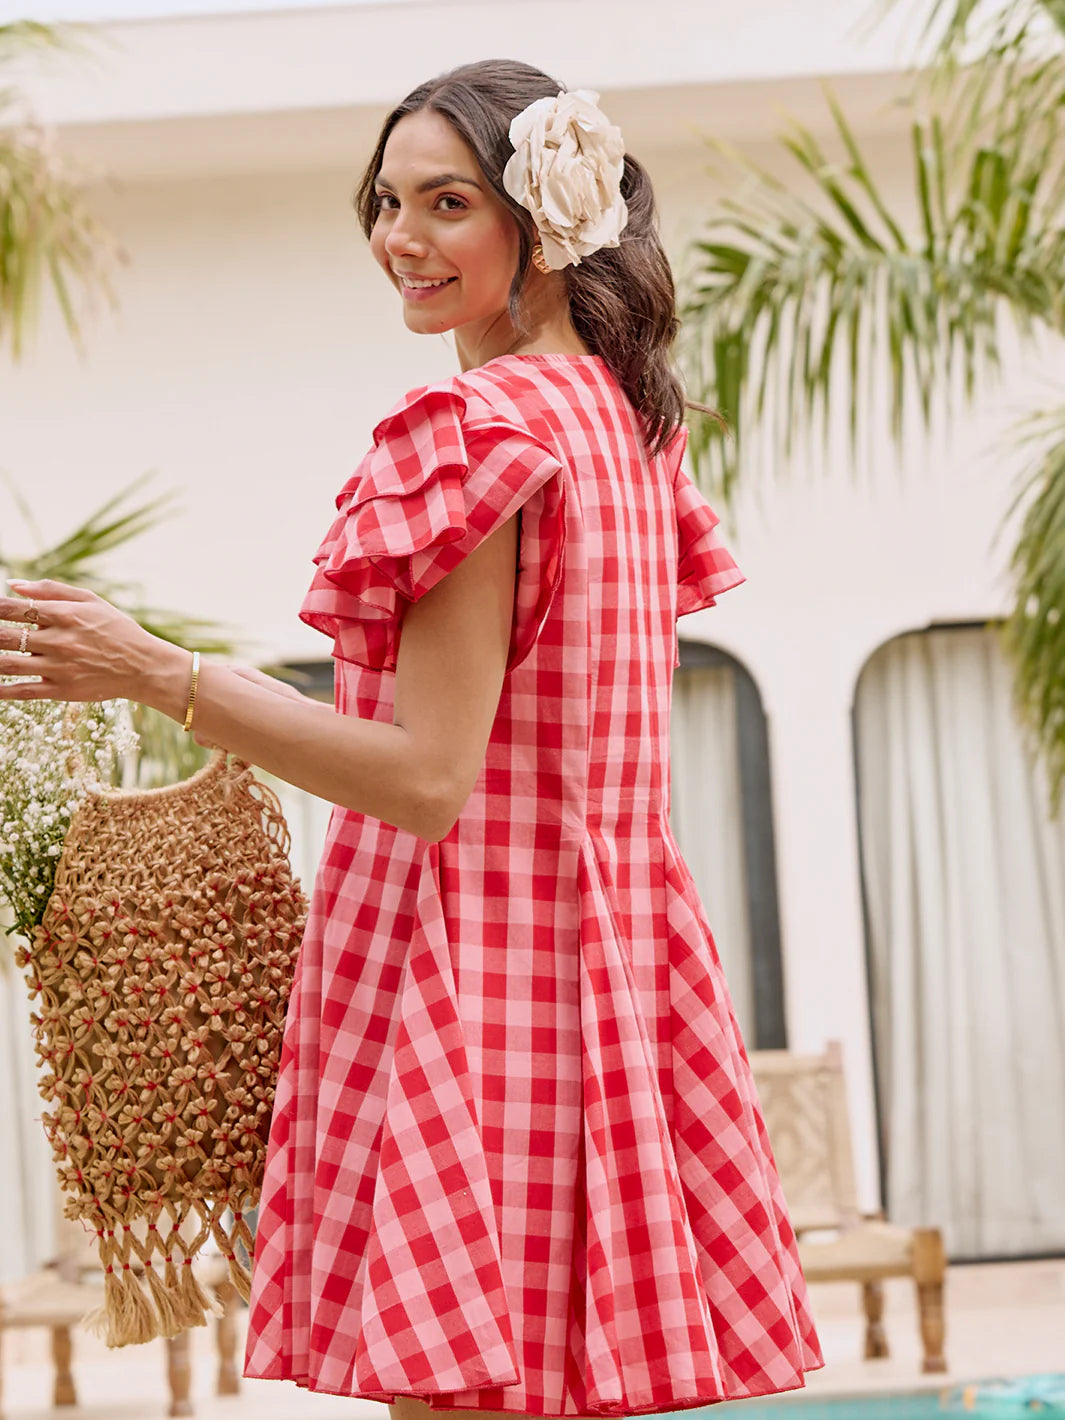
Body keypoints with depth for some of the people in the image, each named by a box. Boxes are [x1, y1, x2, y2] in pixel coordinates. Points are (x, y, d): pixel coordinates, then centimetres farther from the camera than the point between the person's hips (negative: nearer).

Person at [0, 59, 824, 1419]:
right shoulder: (617, 416, 13)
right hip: (599, 962, 9)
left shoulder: (476, 429, -13)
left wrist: (152, 672, -22)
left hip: (463, 963, -9)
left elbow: (428, 778, -19)